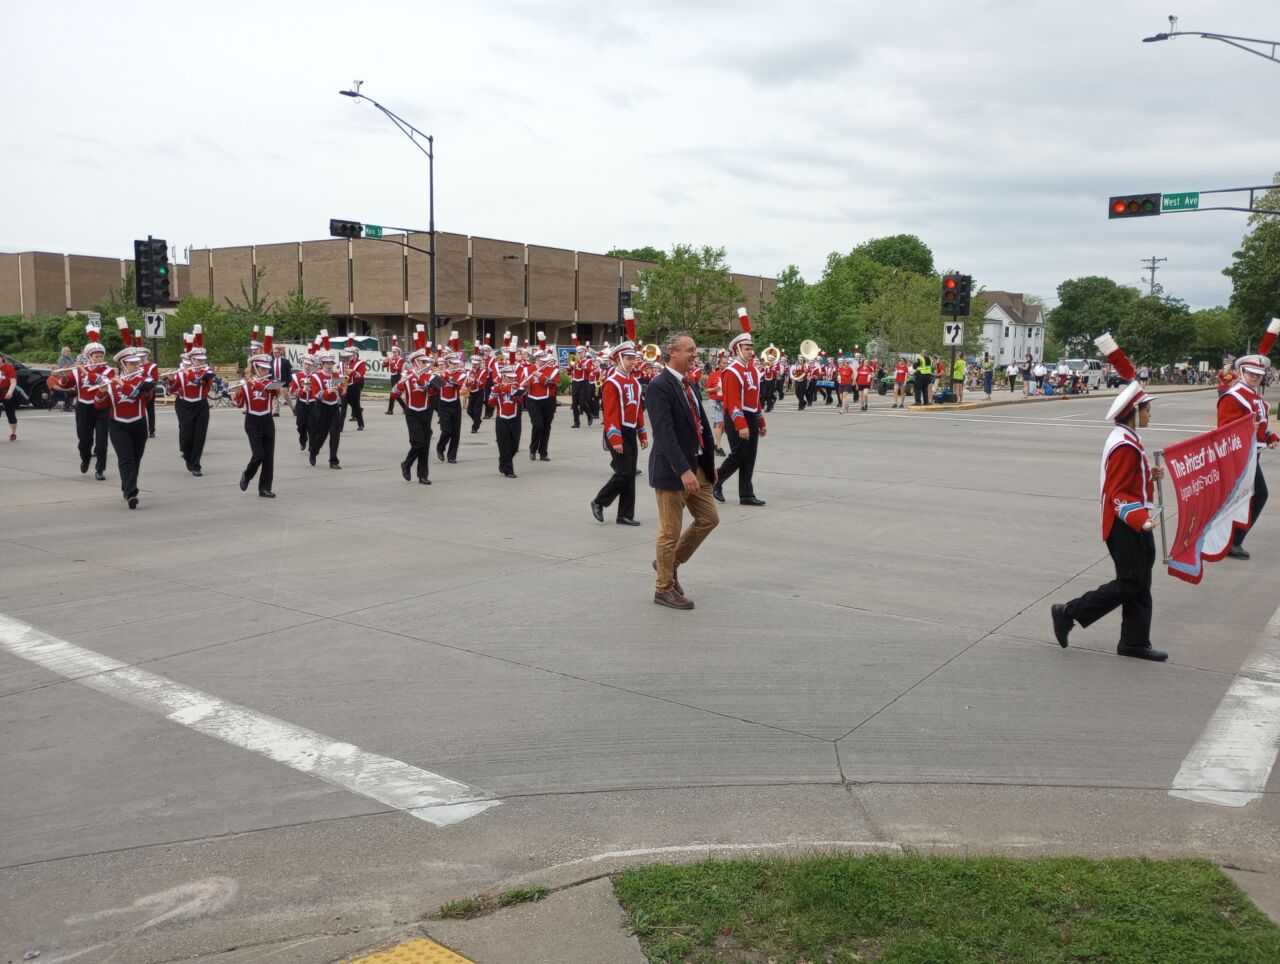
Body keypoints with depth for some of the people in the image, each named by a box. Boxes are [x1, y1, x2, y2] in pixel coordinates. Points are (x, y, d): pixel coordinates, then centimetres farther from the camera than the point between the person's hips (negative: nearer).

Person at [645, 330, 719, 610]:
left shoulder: (688, 385, 11)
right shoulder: (660, 385, -17)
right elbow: (665, 433, -24)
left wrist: (709, 465, 15)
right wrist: (683, 470, -29)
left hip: (695, 467, 9)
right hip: (672, 470, -9)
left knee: (709, 518, 15)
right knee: (670, 532, 2)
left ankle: (670, 562, 31)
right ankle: (664, 588, 17)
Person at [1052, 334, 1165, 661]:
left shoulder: (1125, 440, 12)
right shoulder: (1125, 446, -20)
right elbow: (1118, 493, -25)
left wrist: (1151, 476, 7)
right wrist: (1139, 518, -35)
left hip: (1134, 524, 10)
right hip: (1126, 526, -10)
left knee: (1139, 584, 12)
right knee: (1130, 584, -5)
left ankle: (1135, 642, 20)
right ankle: (1068, 612, 3)